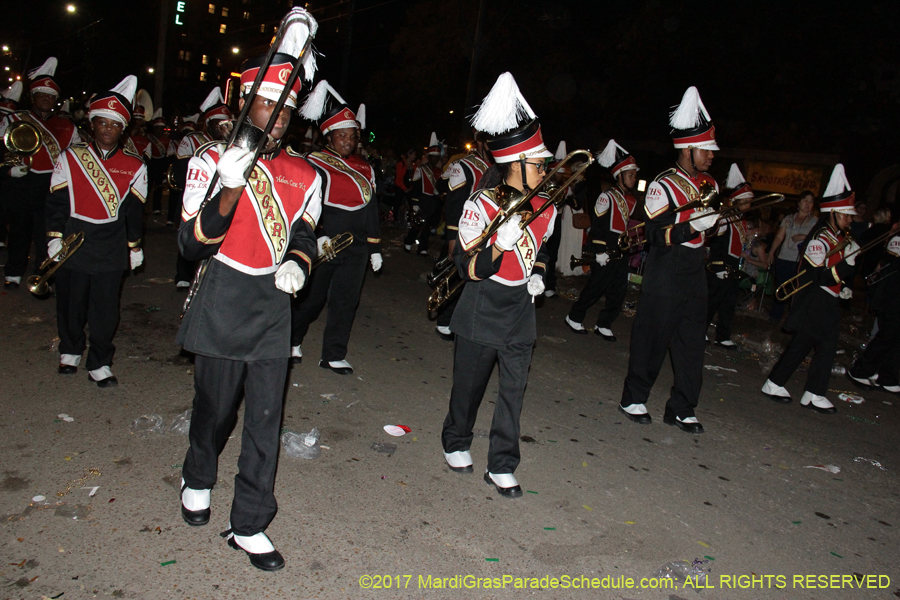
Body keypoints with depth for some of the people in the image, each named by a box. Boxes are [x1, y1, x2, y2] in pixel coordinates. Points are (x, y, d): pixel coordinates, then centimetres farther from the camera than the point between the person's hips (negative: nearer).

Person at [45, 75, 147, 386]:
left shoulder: (134, 167, 3)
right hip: (73, 244, 0)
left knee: (106, 309, 2)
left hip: (111, 249, 0)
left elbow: (133, 211, 7)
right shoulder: (70, 158, 2)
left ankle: (100, 364, 15)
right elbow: (56, 203, 3)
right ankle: (70, 351, 35)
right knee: (71, 303, 12)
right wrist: (54, 239, -1)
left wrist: (134, 247, 9)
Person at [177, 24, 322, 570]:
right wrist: (230, 190, -30)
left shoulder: (305, 176, 6)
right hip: (223, 305, -3)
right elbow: (192, 243, -14)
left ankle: (249, 526, 18)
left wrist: (297, 263, -3)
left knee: (266, 418, 4)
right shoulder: (213, 162, -6)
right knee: (215, 407, 12)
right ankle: (197, 481, 45)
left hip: (274, 309, 3)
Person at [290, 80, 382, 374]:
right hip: (323, 246, -4)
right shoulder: (315, 164, -4)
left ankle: (333, 355, 18)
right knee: (311, 298, 8)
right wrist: (318, 236, -26)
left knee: (345, 302, 6)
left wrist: (374, 247, 15)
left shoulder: (364, 168, 13)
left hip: (356, 248, 5)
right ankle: (293, 340, 33)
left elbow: (371, 209, 16)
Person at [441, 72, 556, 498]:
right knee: (469, 385, 12)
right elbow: (468, 270, -18)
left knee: (514, 390, 4)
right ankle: (456, 443, 37)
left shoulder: (546, 207, 2)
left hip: (521, 315, 4)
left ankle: (501, 467, 17)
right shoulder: (481, 206, -16)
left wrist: (537, 275, 5)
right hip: (481, 314, -4)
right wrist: (501, 245, -33)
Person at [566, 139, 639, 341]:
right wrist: (600, 251, -15)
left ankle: (603, 325, 18)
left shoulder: (632, 200, 14)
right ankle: (574, 318, 17)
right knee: (595, 288, -1)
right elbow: (597, 224, -12)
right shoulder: (607, 196, -9)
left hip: (620, 255, 7)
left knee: (618, 292, 6)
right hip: (605, 254, -7)